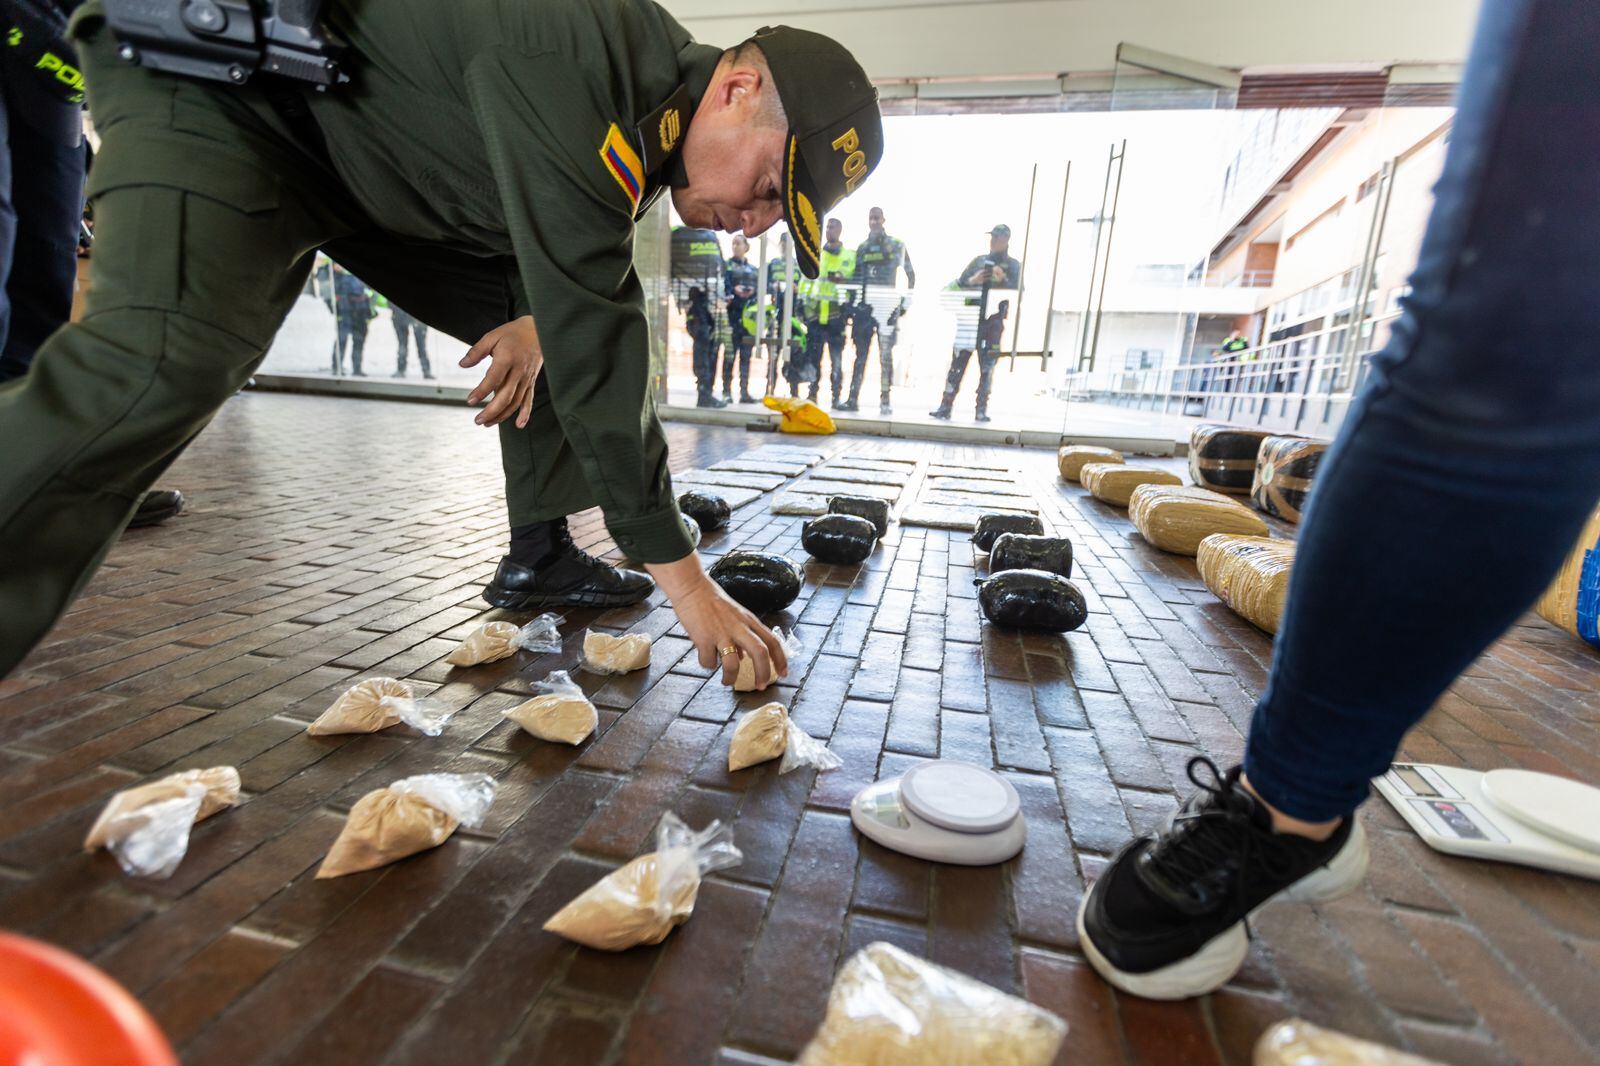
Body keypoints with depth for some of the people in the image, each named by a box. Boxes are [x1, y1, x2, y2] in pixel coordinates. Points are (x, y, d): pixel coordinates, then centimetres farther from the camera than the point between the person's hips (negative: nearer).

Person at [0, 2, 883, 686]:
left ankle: (538, 559, 7)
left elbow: (575, 261, 11)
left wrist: (538, 322, -13)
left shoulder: (663, 97, -3)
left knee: (556, 335, 0)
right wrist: (680, 577, -34)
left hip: (388, 179, 8)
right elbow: (595, 348, -39)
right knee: (168, 363, -32)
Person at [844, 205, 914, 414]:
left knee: (886, 354, -2)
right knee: (860, 353, 0)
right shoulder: (862, 247, 17)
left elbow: (911, 275, 9)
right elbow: (856, 278, 18)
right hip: (864, 305, 3)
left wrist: (906, 301, 0)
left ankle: (885, 401, -1)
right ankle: (853, 399, -1)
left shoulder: (897, 245, 7)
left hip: (887, 305, -3)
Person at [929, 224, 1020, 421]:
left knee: (987, 367, -1)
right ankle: (945, 407, 0)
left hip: (993, 322, -2)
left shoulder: (1013, 266, 8)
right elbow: (959, 285, 12)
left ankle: (981, 410, 3)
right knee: (957, 363, -2)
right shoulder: (978, 261, 16)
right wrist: (972, 281, -8)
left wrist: (1003, 280, -19)